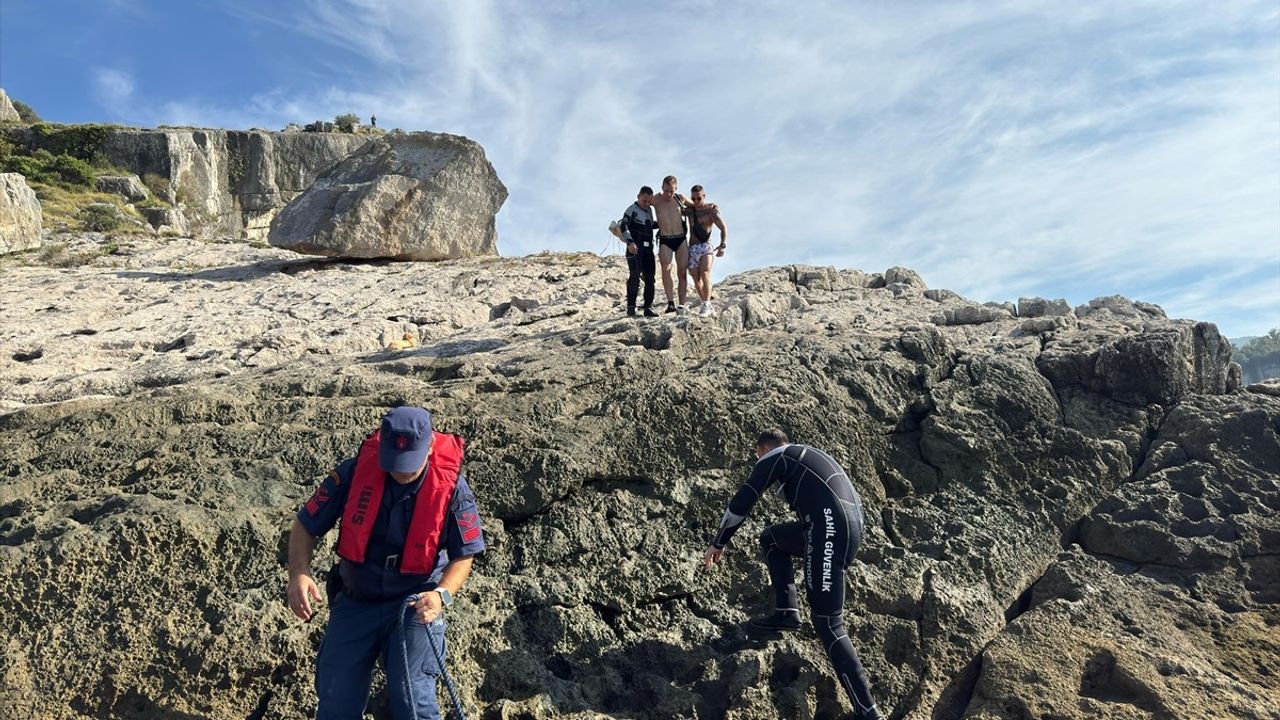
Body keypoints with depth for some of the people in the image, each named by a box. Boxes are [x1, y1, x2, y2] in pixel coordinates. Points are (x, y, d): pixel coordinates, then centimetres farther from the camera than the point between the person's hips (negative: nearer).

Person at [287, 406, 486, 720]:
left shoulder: (451, 487, -17)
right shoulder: (354, 472, -15)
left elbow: (463, 556, -7)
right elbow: (305, 526, -5)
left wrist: (442, 594, -26)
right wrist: (299, 573, -23)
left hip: (416, 602, -2)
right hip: (355, 601, 2)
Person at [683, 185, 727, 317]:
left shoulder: (711, 210, -2)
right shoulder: (689, 210, 12)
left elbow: (723, 228, -5)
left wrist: (722, 245, -18)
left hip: (705, 245, -5)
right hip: (692, 247, 5)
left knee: (705, 273, -26)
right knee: (696, 278, -2)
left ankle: (706, 304, -34)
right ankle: (709, 307, 8)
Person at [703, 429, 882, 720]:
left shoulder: (774, 457, 6)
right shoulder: (806, 456, 29)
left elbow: (741, 503, 3)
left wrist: (718, 543, 16)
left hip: (830, 529, -8)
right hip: (853, 524, 8)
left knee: (827, 623, -4)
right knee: (770, 538, 27)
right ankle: (786, 612, 21)